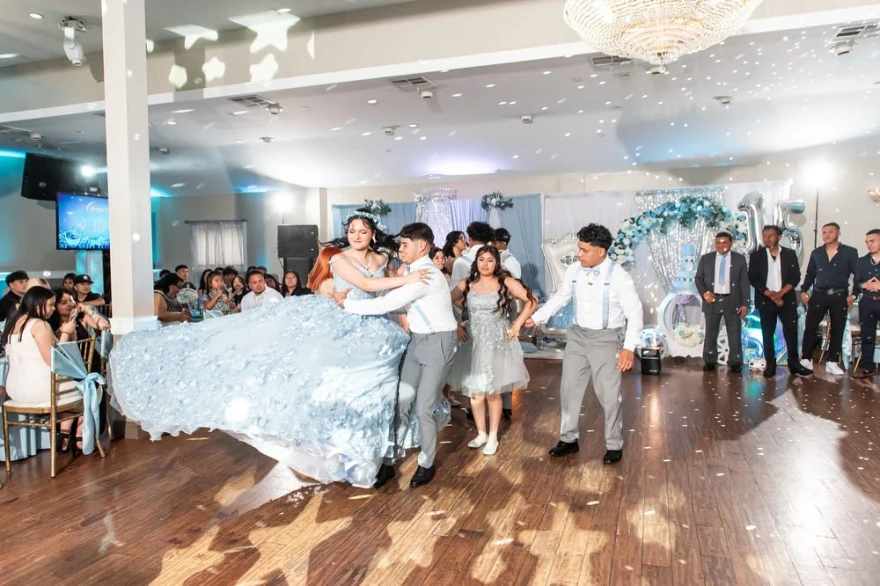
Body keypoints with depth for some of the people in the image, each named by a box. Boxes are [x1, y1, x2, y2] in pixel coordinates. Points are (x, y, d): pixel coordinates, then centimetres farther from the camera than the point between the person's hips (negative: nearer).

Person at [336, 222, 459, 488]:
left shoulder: (424, 275, -23)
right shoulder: (412, 271, 8)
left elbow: (385, 305, -25)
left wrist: (346, 303, -14)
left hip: (438, 343, -8)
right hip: (417, 340, 9)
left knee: (424, 408, -1)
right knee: (401, 401, 6)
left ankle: (426, 465, 20)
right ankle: (388, 462, 15)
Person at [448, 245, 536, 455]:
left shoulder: (506, 282, -5)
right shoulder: (467, 284, 1)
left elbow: (531, 301, -1)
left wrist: (517, 325, -5)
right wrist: (456, 327, -2)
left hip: (498, 343, -2)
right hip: (474, 343, 2)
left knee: (493, 392, 4)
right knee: (474, 392, 6)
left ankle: (493, 437, 19)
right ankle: (481, 433, 24)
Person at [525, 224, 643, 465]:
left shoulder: (619, 277, -16)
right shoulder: (574, 270, -1)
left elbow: (634, 313, -14)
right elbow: (559, 298, 11)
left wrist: (629, 347, -21)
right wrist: (535, 318, 4)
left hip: (606, 339, -5)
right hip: (578, 335, 5)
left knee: (608, 395, 1)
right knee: (569, 388, 10)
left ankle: (614, 445, 21)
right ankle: (568, 439, 27)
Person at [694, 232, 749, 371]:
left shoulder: (739, 259, 4)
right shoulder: (706, 259, 6)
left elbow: (744, 282, 2)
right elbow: (698, 278, 7)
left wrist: (745, 303, -5)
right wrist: (704, 293, -11)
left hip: (732, 301, -1)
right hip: (712, 300, 1)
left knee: (735, 334, 2)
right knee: (710, 333, 6)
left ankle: (735, 363, 10)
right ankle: (710, 361, 14)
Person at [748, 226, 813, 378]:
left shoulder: (790, 254, 5)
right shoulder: (756, 255, 3)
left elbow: (795, 277, 0)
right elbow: (753, 279, -3)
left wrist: (780, 293, -13)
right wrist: (771, 295, -12)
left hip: (787, 299, 1)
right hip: (765, 300, 0)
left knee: (791, 331, -1)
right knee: (767, 333, 2)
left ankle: (794, 363, 11)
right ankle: (770, 365, 8)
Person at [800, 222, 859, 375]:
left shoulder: (850, 252, 0)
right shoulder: (816, 253, 8)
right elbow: (810, 274, 13)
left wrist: (853, 294, -8)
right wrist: (804, 291, 2)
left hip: (839, 296, -1)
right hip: (818, 295, 1)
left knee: (837, 330, 5)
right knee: (809, 327, -4)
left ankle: (832, 363, 12)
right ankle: (806, 359, 4)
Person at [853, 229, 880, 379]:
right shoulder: (861, 261, 10)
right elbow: (856, 283, 8)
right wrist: (864, 285, -11)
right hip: (867, 302, 3)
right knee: (867, 336, 8)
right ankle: (867, 367, 15)